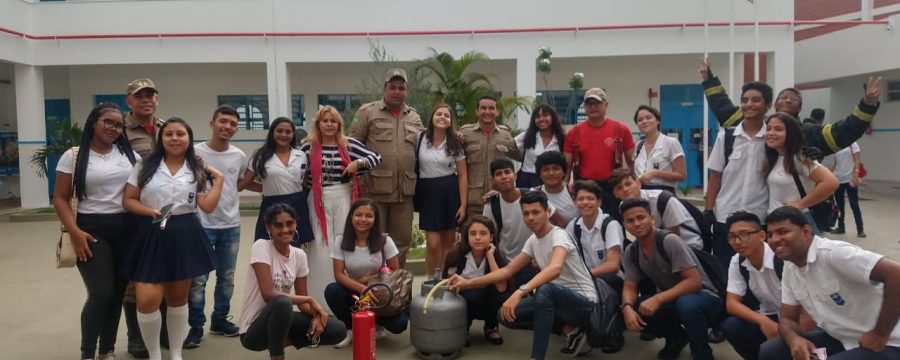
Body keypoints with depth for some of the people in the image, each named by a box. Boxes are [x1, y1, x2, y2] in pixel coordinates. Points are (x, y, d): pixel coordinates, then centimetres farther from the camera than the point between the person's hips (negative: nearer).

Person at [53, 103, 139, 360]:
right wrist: (75, 232, -12)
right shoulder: (73, 156, 0)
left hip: (126, 229, 3)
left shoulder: (130, 155, 8)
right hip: (91, 230, -3)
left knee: (117, 293, 7)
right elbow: (60, 199, -1)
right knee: (101, 294, -10)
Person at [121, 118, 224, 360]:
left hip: (185, 236, 1)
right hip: (152, 236, -1)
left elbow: (208, 207, -2)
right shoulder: (146, 166, 2)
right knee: (147, 301, -11)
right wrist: (150, 211, -14)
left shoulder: (197, 171, 5)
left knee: (178, 298, 12)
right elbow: (128, 201, 2)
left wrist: (219, 180, -4)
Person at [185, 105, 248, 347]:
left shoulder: (239, 156, 3)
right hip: (202, 225, -4)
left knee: (227, 277, 15)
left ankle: (220, 320, 30)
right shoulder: (195, 152, -9)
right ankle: (196, 326, 13)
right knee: (198, 279, 0)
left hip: (231, 225, 4)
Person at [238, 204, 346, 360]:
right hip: (253, 330, -6)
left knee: (337, 330, -8)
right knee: (282, 302, -38)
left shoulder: (299, 255, 1)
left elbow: (302, 301, 5)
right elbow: (268, 294, -24)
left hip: (280, 318, 6)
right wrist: (310, 300, -19)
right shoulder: (261, 247, -16)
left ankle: (279, 342, 7)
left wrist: (316, 313, -17)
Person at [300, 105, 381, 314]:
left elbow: (376, 158, 4)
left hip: (344, 199, 1)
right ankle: (321, 300, 10)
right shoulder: (308, 147, 1)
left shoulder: (349, 144, 3)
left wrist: (357, 163, -10)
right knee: (322, 248, 1)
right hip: (319, 201, -1)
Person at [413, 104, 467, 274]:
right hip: (428, 192, -1)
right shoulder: (419, 138, -1)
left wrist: (463, 204, -4)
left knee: (449, 241, 9)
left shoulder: (455, 143, 1)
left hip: (450, 192, 2)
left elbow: (462, 175, 2)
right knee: (433, 244, -6)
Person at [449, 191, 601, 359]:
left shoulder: (559, 236, -20)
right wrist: (468, 283, 2)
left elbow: (555, 269, -42)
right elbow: (508, 270, 10)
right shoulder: (533, 241, 5)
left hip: (584, 302, -9)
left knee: (544, 290, -38)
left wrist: (520, 292, -52)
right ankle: (570, 330, 3)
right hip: (559, 299, 9)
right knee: (507, 315, -3)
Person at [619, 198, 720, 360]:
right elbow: (630, 287, -2)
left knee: (685, 304, -39)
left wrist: (658, 299, -36)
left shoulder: (669, 241, -24)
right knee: (634, 310, -19)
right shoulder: (631, 252, -4)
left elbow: (694, 282, -27)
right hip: (672, 300, 6)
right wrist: (627, 308, -26)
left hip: (702, 297, -6)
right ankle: (676, 336, 9)